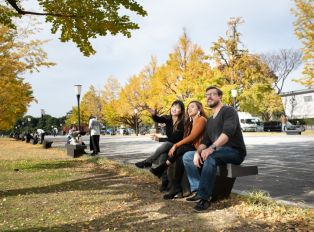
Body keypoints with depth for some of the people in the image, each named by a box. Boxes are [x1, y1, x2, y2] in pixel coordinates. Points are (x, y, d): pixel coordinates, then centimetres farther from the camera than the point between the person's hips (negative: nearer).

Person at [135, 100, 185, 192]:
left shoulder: (182, 122, -15)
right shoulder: (167, 118, 1)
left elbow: (175, 139, -19)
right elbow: (158, 120, -20)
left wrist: (159, 139, -24)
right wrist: (153, 114, -43)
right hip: (168, 146, 5)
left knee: (166, 144, -34)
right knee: (163, 155, -28)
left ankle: (148, 162, -26)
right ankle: (165, 182, -23)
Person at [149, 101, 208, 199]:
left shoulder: (201, 120, -8)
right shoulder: (190, 122, 20)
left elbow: (191, 137, -17)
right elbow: (187, 140, 12)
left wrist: (176, 146, -16)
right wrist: (175, 147, -5)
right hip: (190, 149, 7)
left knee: (182, 148, -29)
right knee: (180, 158, -23)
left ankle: (160, 169, -20)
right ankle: (177, 189, -24)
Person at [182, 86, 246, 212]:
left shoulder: (228, 111, -5)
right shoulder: (210, 120, 21)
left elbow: (228, 132, -24)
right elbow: (205, 140, 12)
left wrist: (212, 148, -39)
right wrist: (197, 153, -10)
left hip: (235, 152, -8)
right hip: (217, 152, 8)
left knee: (210, 157, -38)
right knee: (187, 156, -4)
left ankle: (204, 198, -34)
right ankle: (198, 191, -13)